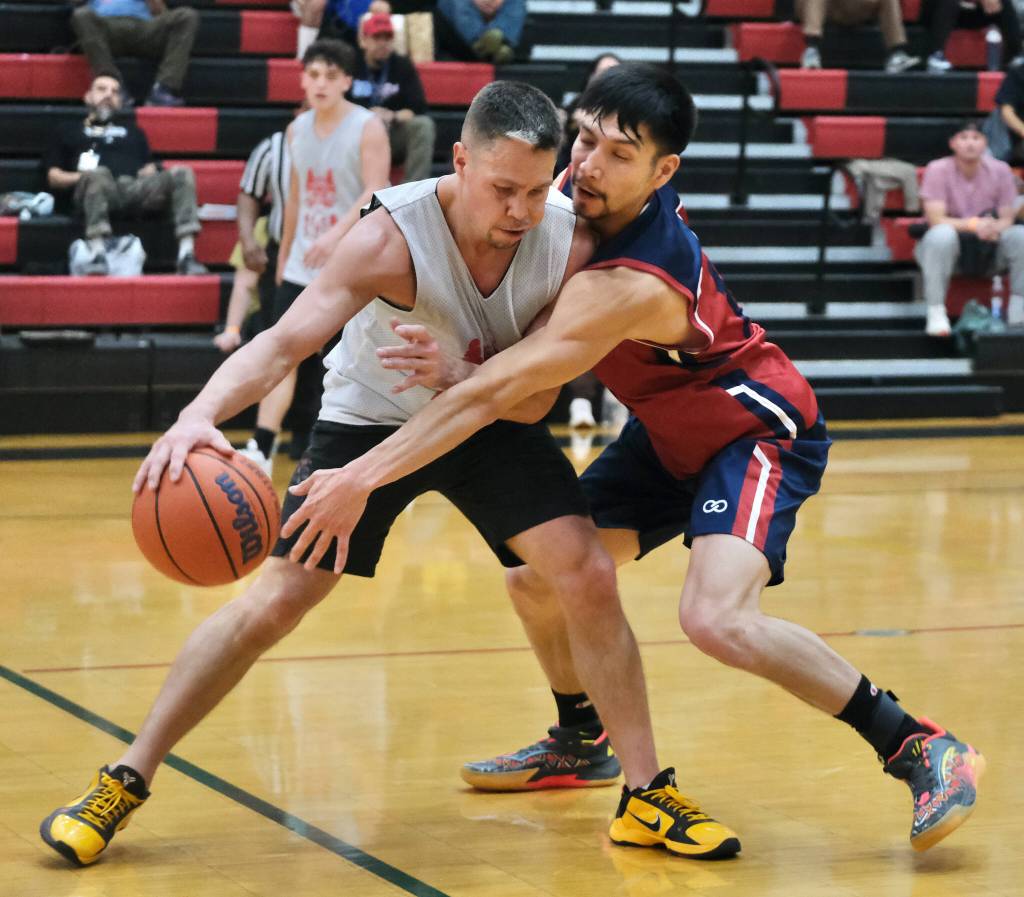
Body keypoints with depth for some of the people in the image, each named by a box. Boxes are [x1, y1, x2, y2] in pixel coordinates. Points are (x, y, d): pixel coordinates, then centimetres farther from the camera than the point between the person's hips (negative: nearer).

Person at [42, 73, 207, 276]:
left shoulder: (131, 131, 37)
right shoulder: (70, 131, 30)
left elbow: (150, 172, 25)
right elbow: (54, 177, 19)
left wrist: (148, 175, 0)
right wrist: (83, 177, 0)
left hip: (135, 188, 3)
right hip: (93, 190, -3)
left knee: (181, 174, -24)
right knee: (98, 174, -40)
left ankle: (186, 255, -39)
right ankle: (98, 254, -54)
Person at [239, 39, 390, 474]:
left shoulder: (368, 128, -9)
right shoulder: (297, 129, 9)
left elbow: (376, 195, -19)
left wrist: (337, 232, -34)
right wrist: (284, 254, 20)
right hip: (303, 268, 5)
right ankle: (261, 450, -11)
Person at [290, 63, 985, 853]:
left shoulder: (631, 285, -36)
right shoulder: (585, 192, -12)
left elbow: (495, 392, -39)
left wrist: (362, 478, -41)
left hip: (759, 429, -9)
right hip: (674, 434, 9)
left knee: (719, 619, -31)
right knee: (537, 579, 6)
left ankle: (919, 749, -16)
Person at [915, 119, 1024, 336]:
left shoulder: (1001, 170, -3)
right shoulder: (938, 170, -12)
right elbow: (935, 220, -19)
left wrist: (994, 228, -30)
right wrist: (973, 224, -34)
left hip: (988, 250, 3)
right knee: (942, 235, -37)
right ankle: (936, 313, -35)